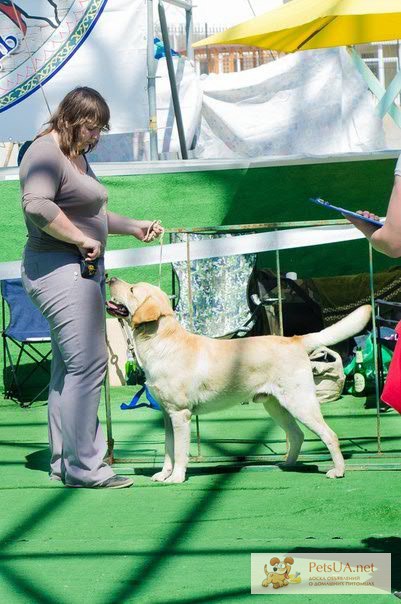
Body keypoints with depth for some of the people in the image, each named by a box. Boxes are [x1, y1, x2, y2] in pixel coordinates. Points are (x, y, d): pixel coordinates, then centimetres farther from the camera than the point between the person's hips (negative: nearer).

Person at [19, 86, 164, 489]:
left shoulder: (77, 156, 19)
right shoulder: (45, 153, -13)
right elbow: (37, 206, -28)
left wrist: (133, 227, 20)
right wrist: (83, 240, -22)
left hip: (82, 269, 11)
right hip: (58, 269, -11)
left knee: (68, 367, 12)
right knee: (87, 362, -15)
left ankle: (63, 462, 16)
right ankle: (83, 466, -15)